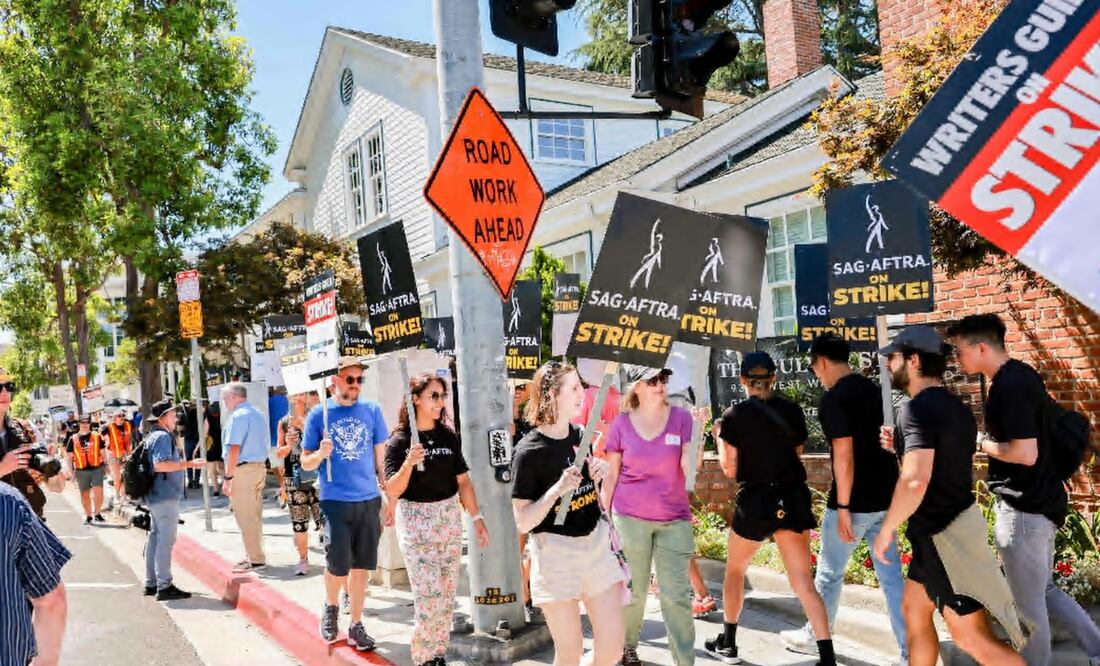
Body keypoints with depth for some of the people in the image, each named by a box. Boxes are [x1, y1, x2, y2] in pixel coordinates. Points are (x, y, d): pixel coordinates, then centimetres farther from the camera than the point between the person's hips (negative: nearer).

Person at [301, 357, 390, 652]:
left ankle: (356, 626, 23)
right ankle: (331, 607, 27)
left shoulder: (371, 410, 4)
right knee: (338, 565, -5)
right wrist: (321, 453, -17)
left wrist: (387, 492, 7)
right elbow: (306, 463, 4)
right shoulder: (318, 414, -1)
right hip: (335, 501, -2)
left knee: (360, 566, 8)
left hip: (369, 500, 2)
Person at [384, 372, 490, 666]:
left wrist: (477, 518, 5)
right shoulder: (400, 441, -9)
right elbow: (392, 492, -14)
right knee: (428, 594, -5)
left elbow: (463, 481, 8)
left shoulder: (448, 436, 3)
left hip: (449, 516, 5)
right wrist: (408, 464, -30)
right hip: (416, 519, -4)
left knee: (447, 593, 9)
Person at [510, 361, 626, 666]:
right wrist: (558, 488, -28)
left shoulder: (580, 436, 4)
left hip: (597, 544, 6)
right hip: (556, 553, -6)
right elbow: (523, 522, -15)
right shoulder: (529, 451, -16)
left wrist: (600, 473, -2)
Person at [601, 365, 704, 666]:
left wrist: (698, 429, -20)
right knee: (632, 590, 12)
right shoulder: (622, 423, -1)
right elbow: (611, 476, 5)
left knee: (677, 595, 0)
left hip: (674, 519, 0)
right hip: (630, 518, 0)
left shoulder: (681, 417, -2)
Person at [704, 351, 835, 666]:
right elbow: (797, 452, 15)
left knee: (735, 570, 18)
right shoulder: (792, 410, 3)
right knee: (803, 582, 6)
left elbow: (730, 469, -4)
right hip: (793, 498, 3)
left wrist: (720, 437, 10)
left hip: (755, 501, -3)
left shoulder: (733, 416, -7)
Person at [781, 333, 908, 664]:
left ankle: (814, 637, 28)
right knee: (891, 576, 11)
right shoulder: (873, 390, 9)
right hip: (884, 497, 7)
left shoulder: (834, 398, -16)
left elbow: (844, 454, -21)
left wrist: (843, 507, -17)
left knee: (829, 573, 11)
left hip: (855, 500, -7)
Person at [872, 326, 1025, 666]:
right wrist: (901, 444, 12)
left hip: (943, 536, -10)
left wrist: (887, 528, -18)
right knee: (914, 610, 20)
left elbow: (916, 479, -31)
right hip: (954, 526, 10)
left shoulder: (918, 408, -20)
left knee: (973, 638, -2)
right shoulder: (957, 408, 9)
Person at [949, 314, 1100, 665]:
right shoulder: (1022, 374, 8)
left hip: (1024, 508, -10)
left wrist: (981, 444, -13)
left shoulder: (1009, 387, -23)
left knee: (1028, 601, 6)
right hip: (1039, 499, 10)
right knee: (1043, 590, 22)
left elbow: (1025, 454, -27)